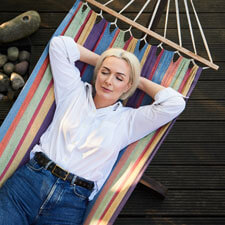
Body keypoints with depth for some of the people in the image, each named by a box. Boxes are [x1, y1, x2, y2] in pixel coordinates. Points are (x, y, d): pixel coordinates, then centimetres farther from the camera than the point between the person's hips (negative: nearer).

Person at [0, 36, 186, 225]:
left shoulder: (128, 120, 9)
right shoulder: (75, 92, 13)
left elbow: (175, 103, 0)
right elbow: (60, 44, 11)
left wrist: (140, 81, 12)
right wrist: (101, 60, 16)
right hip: (32, 177, 0)